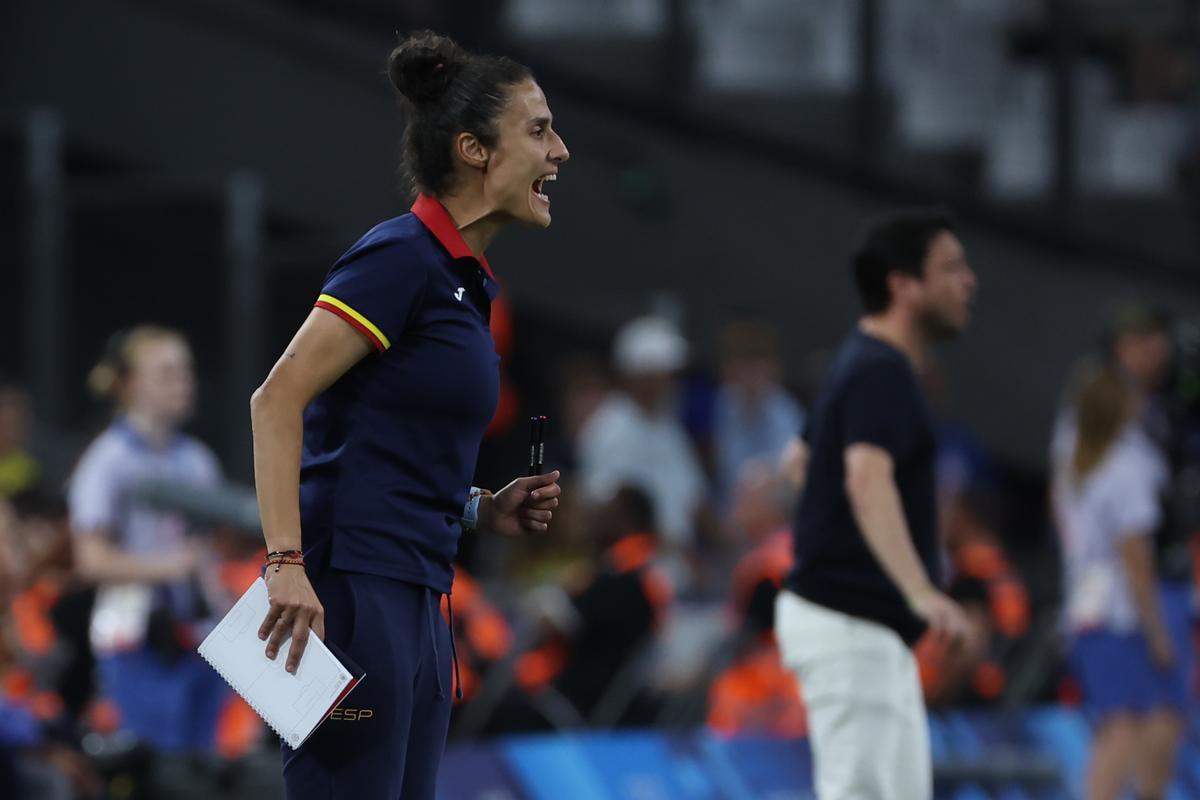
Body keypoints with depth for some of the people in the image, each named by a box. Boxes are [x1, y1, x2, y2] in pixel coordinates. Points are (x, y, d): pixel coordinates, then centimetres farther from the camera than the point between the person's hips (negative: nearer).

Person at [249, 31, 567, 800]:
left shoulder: (465, 278, 17)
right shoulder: (403, 255, -9)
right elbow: (278, 399, -17)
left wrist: (486, 510, 9)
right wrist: (287, 563, -25)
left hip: (418, 605, 9)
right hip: (353, 595, -9)